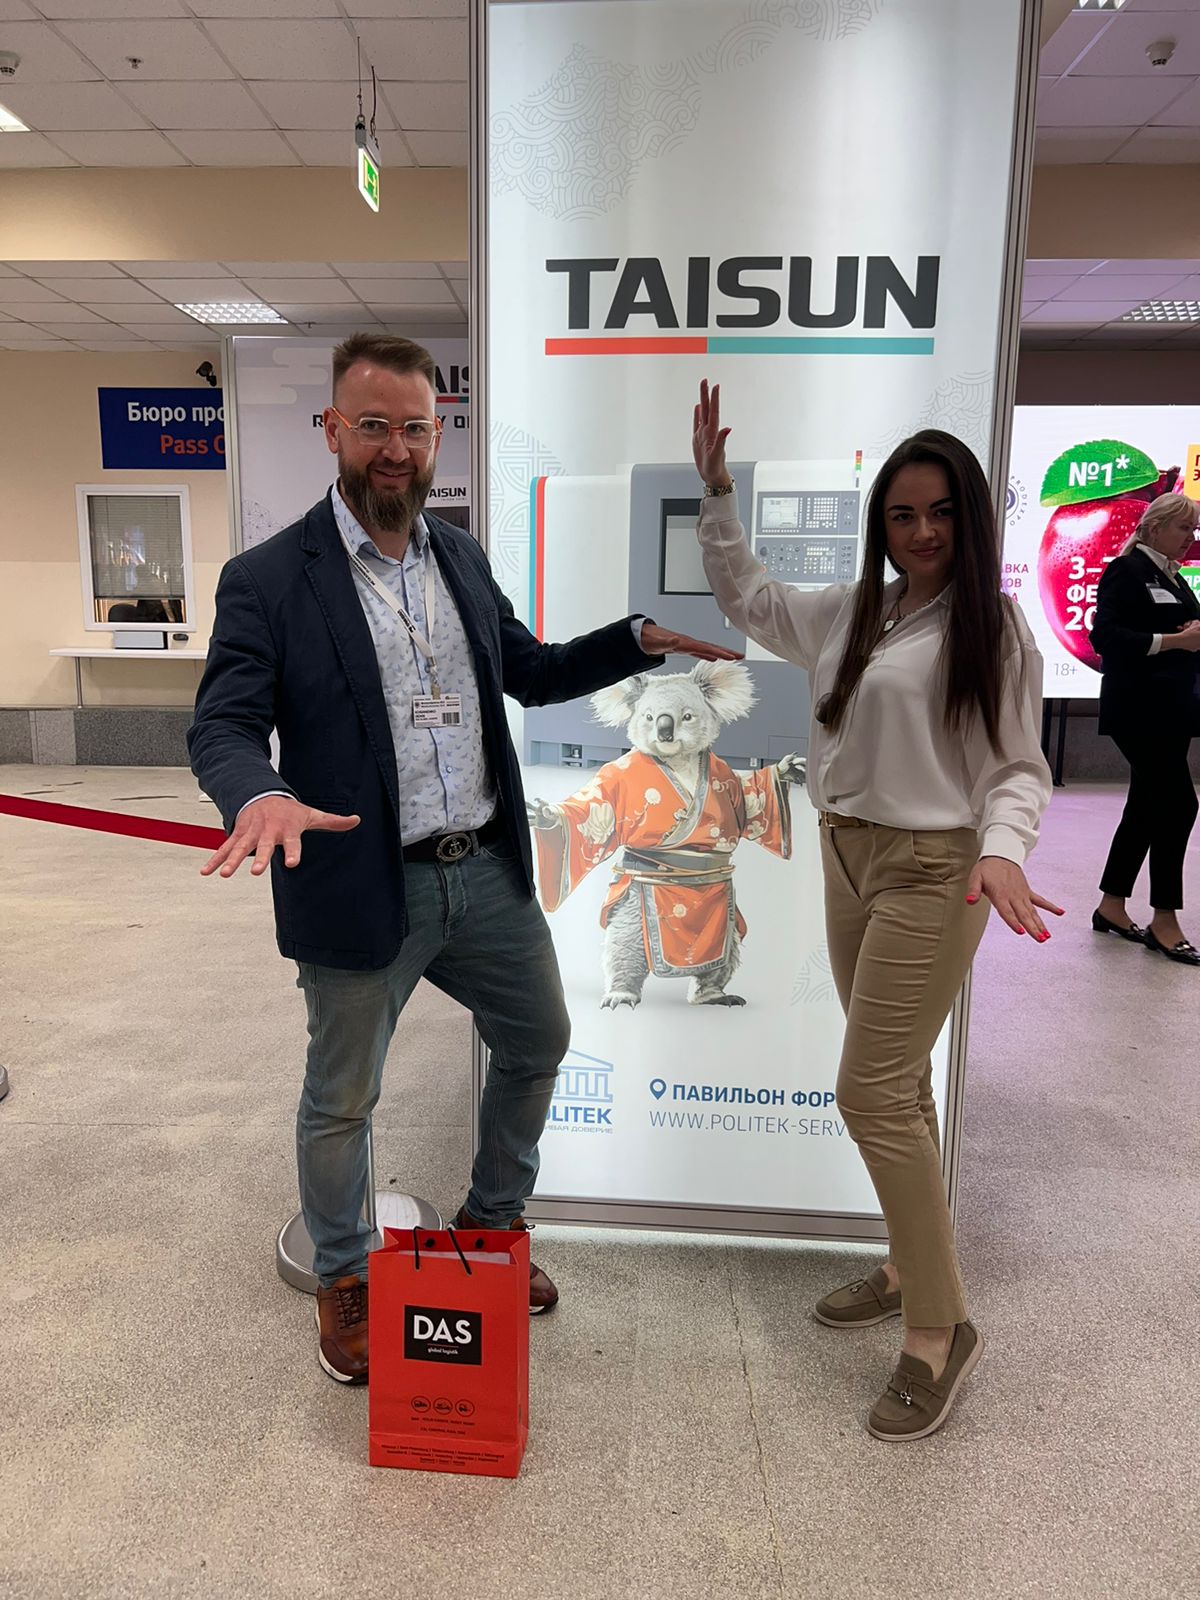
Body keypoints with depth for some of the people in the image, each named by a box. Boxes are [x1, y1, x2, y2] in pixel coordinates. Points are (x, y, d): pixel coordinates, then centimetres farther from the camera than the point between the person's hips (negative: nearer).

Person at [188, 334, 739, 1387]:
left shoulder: (462, 558, 9)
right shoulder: (269, 579, -9)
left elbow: (532, 672, 18)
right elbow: (223, 723, -14)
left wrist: (640, 640, 6)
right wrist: (261, 794, -36)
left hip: (489, 872, 6)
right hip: (364, 890, -5)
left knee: (539, 1043, 19)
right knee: (342, 1100, 12)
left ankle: (494, 1224, 45)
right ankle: (343, 1279, 40)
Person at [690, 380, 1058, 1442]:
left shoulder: (995, 629, -7)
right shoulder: (847, 614, 10)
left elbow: (1017, 766, -7)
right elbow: (743, 598, 23)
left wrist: (1002, 851, -26)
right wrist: (717, 488, 17)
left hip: (932, 869, -6)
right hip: (848, 857, 7)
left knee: (872, 1092, -9)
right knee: (895, 1085, 16)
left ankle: (941, 1329, 8)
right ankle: (912, 1268, 33)